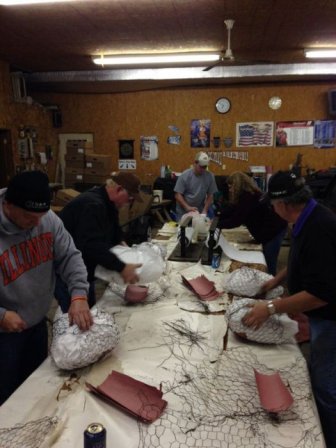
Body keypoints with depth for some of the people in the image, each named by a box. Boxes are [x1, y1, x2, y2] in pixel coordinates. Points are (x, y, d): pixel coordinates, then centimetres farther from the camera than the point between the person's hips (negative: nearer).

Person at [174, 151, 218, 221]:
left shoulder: (210, 176, -6)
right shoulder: (185, 175, -12)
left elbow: (210, 195, -1)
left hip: (199, 212, 1)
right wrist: (187, 207, -23)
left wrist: (205, 210, -11)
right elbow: (178, 195, -12)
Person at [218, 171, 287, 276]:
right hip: (273, 229, 10)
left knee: (269, 267, -2)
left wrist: (216, 224, -14)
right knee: (267, 265, 17)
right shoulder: (248, 194, 10)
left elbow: (236, 220, -21)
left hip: (273, 231, -10)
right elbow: (233, 212, 14)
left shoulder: (247, 197, -21)